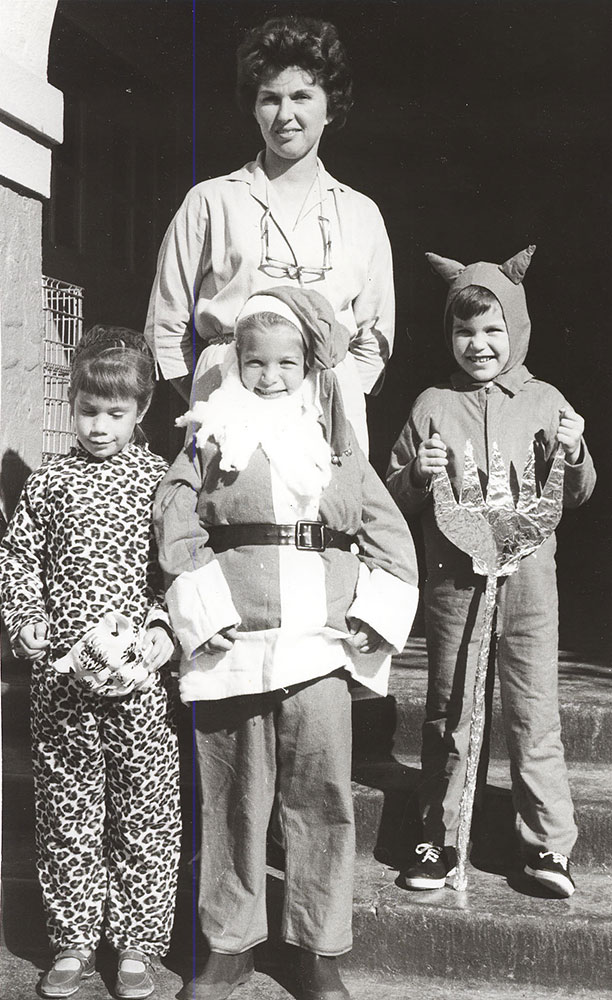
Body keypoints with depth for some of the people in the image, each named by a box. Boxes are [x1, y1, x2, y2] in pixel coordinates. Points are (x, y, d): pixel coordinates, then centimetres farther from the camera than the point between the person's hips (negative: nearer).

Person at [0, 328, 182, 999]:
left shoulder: (161, 480, 0)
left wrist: (164, 626, -14)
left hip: (140, 674, -1)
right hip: (62, 676, 2)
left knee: (147, 813, 6)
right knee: (67, 810, 11)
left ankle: (137, 944, 22)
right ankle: (73, 941, 27)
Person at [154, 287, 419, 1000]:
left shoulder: (336, 442, 12)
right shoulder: (212, 438, 6)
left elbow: (389, 535, 13)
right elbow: (176, 527, -2)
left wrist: (374, 614, 3)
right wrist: (207, 610, -10)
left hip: (321, 646, 1)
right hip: (233, 647, -1)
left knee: (322, 796, 4)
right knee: (233, 797, 9)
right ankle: (231, 941, 25)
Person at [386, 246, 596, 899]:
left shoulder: (545, 402, 6)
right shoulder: (432, 406, 5)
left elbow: (576, 496, 11)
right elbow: (392, 497, 9)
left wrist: (574, 454, -8)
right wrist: (417, 474, -12)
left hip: (528, 576, 0)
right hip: (453, 579, 0)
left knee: (534, 712, 3)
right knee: (446, 714, 8)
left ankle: (547, 844, 15)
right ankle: (439, 840, 20)